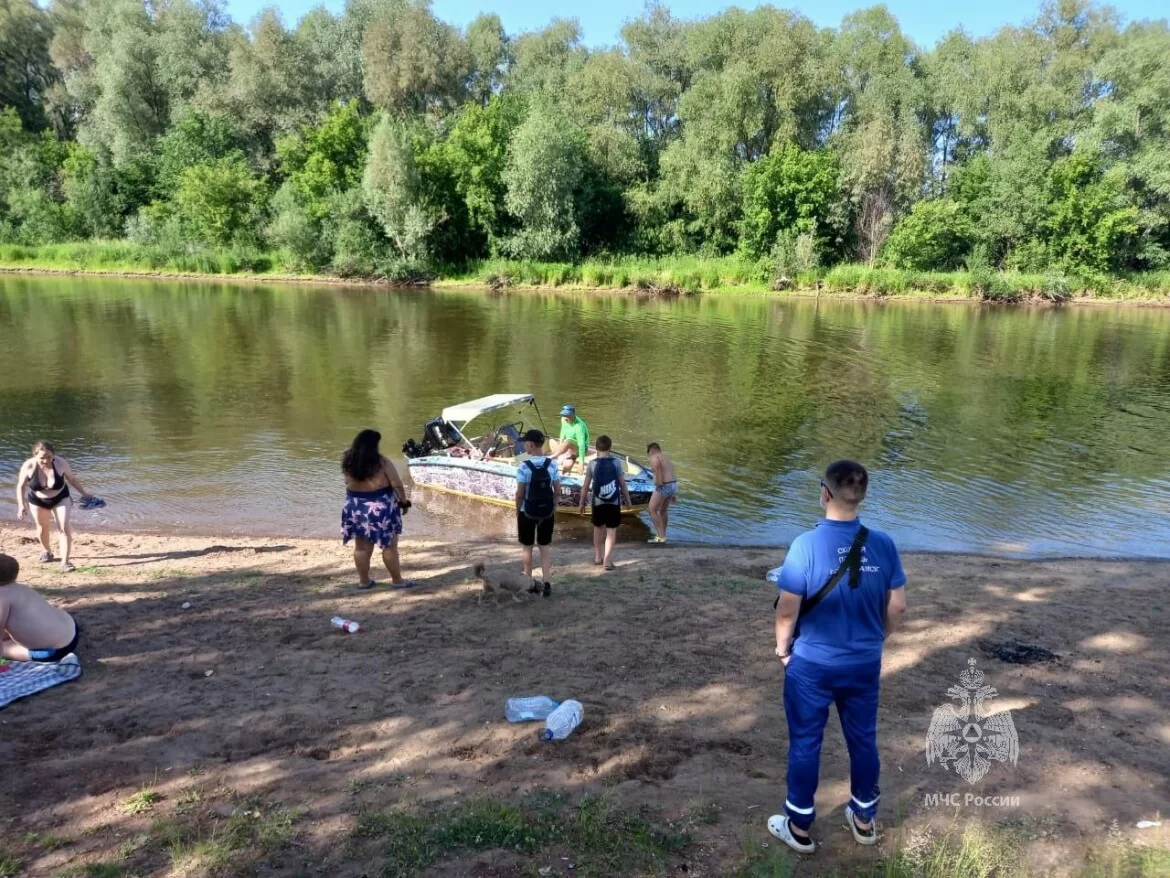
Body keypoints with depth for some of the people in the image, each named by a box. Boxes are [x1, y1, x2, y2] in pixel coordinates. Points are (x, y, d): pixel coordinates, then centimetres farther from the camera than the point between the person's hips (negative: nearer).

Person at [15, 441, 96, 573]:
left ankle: (65, 562, -11)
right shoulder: (28, 466, -25)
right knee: (42, 528, 19)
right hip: (37, 501, 1)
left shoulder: (61, 463, -26)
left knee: (65, 527, -14)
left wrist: (84, 493, 2)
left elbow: (72, 478, -7)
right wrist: (21, 505, -17)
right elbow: (21, 486, -9)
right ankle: (47, 552, 48)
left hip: (60, 499, -1)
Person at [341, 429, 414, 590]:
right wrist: (404, 501, -1)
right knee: (389, 546, 6)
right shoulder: (382, 462, -15)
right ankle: (397, 580, 14)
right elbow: (397, 485, -14)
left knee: (361, 546, 14)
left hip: (356, 506, 5)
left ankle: (364, 580, 24)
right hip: (380, 507, -5)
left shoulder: (348, 460, -3)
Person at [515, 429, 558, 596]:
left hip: (528, 511, -3)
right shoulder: (552, 464, -6)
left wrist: (517, 511, 1)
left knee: (528, 547, 13)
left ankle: (529, 583, 22)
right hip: (547, 511, 3)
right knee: (545, 546, 15)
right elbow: (557, 490, -2)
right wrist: (554, 508, 11)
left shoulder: (524, 466, -17)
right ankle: (546, 583, 13)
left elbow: (520, 493, -13)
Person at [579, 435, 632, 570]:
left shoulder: (592, 463, -5)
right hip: (614, 502, -1)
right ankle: (607, 560, -2)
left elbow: (585, 486, -2)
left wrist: (582, 503, 8)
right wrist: (628, 500, 9)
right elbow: (622, 483, -3)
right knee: (611, 530, 5)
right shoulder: (616, 462, -6)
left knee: (598, 527, 20)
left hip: (598, 502, 1)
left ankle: (598, 557, 30)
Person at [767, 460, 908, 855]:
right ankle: (864, 819, 39)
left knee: (805, 743, 13)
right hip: (864, 664, 4)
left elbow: (787, 609, -17)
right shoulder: (883, 545, -9)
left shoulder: (806, 545, -21)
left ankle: (799, 826, 27)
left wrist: (782, 648, 1)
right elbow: (897, 606, -1)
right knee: (863, 740, 21)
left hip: (812, 664, -3)